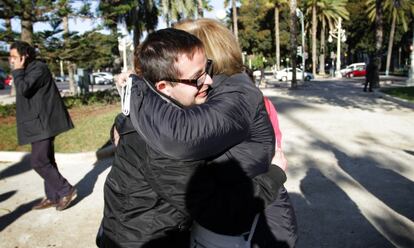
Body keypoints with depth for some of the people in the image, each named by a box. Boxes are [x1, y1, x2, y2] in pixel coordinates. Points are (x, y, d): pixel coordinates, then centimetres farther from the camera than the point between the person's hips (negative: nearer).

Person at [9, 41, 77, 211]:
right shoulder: (27, 71, 17)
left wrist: (17, 71, -13)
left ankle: (66, 191, 1)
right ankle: (53, 197, 20)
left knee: (38, 161, -10)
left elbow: (23, 89, -24)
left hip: (44, 123, -10)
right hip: (38, 123, 10)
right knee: (46, 160, 12)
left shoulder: (38, 68, -13)